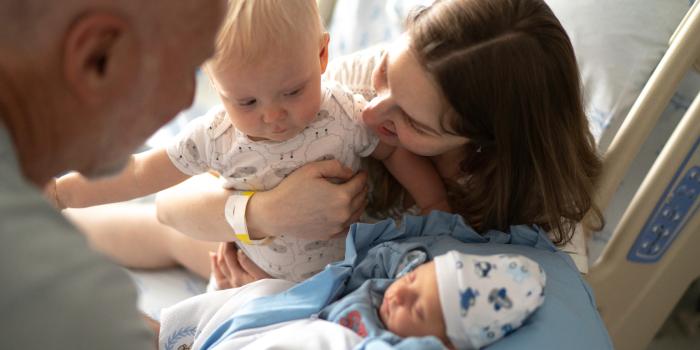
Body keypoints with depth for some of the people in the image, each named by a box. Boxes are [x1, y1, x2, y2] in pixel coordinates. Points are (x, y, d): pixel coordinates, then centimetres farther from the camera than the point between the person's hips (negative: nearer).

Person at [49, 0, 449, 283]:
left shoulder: (347, 116, -26)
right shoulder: (216, 137, -20)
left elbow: (398, 151, -7)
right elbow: (139, 174, -7)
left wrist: (438, 209, -13)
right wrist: (60, 192, -9)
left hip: (336, 274, -2)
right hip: (251, 272, 2)